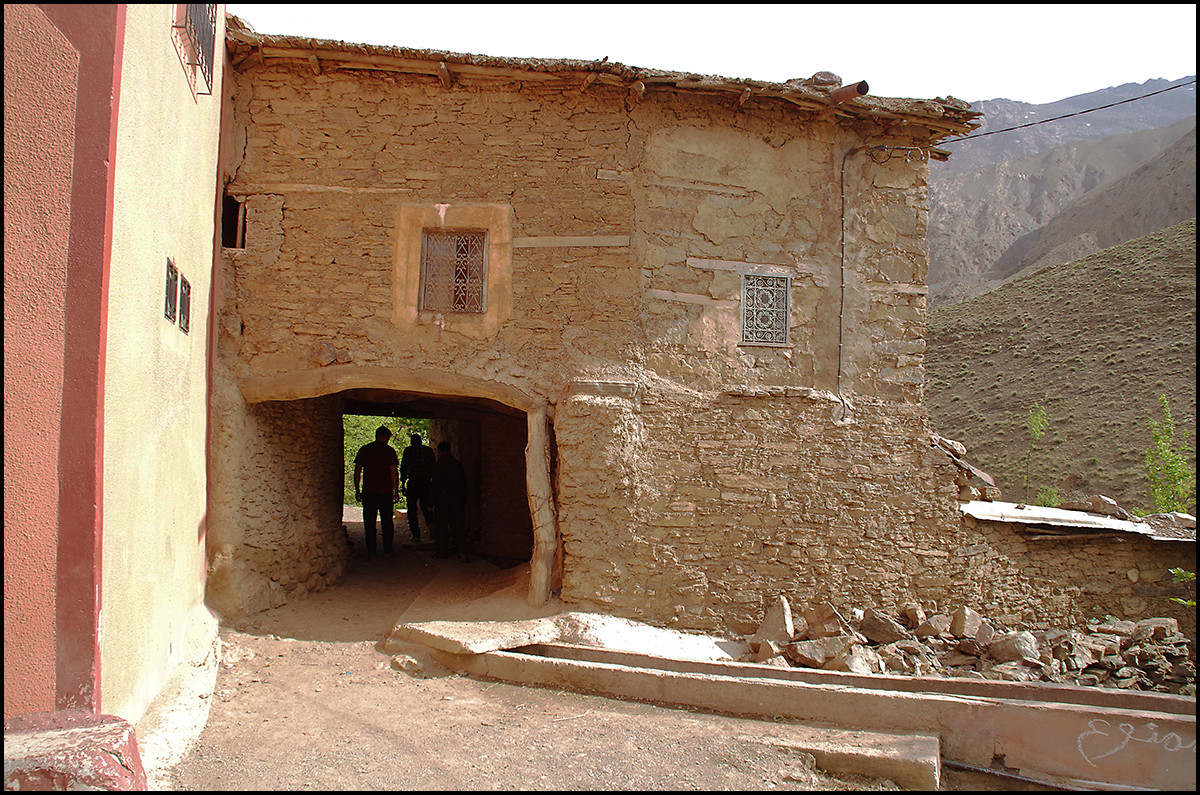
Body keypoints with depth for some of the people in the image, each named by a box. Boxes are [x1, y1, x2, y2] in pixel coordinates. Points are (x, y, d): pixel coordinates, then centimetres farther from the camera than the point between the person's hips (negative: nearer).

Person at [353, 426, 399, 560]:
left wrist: (357, 490, 12)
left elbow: (357, 471, 5)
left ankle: (371, 553, 2)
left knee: (369, 524, 4)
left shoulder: (364, 450, 4)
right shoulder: (389, 451, -3)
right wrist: (396, 491, 0)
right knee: (387, 522, 11)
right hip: (386, 492, -1)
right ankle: (387, 550, 15)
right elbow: (394, 472, -6)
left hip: (368, 492, 1)